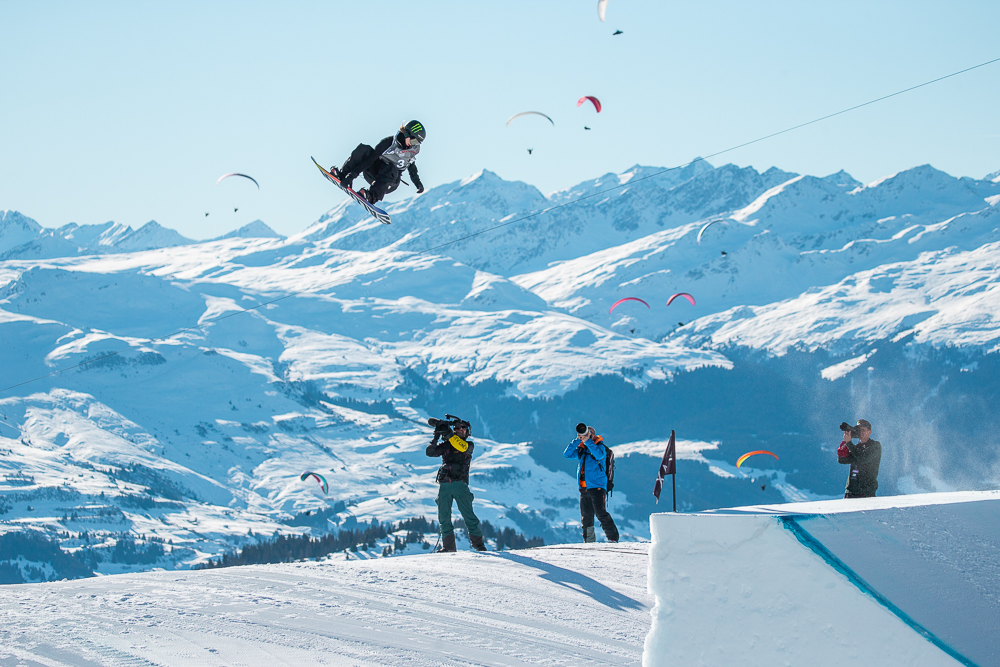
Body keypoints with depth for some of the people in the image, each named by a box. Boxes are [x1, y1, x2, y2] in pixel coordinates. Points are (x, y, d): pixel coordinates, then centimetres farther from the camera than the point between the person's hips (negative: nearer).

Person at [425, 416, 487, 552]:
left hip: (460, 483, -3)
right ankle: (448, 545, 2)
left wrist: (449, 434, -19)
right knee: (444, 517, -2)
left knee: (468, 515, -9)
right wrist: (436, 437, -4)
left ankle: (478, 543, -3)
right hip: (444, 484, 3)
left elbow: (462, 447, -12)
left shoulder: (469, 445, 12)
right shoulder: (445, 445, 19)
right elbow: (430, 452, 8)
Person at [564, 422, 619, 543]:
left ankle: (613, 537, -13)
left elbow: (599, 455, -23)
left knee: (601, 513, -16)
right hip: (584, 488, 6)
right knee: (586, 516, 8)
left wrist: (587, 442, -20)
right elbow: (567, 454, 5)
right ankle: (589, 541, 16)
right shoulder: (581, 449, 14)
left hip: (597, 486, -6)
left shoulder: (599, 446, -2)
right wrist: (577, 441, -4)